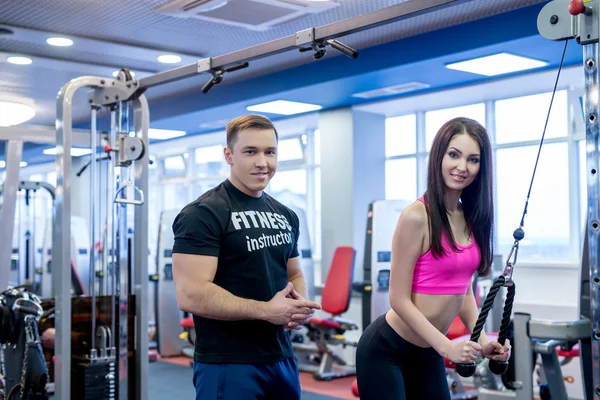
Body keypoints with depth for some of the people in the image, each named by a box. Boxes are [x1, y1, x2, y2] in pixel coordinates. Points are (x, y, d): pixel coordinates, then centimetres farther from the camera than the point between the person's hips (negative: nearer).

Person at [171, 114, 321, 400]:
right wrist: (266, 310, -19)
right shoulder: (202, 214, -13)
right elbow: (190, 295, -21)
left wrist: (300, 304, -4)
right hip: (227, 366, -7)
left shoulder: (286, 216, 10)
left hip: (282, 359, 7)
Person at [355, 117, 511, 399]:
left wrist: (482, 339, 0)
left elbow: (464, 290, 12)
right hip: (386, 350, -7)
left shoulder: (472, 219, 3)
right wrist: (447, 346, -21)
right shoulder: (417, 216, -18)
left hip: (428, 353, 7)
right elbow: (399, 299, -17)